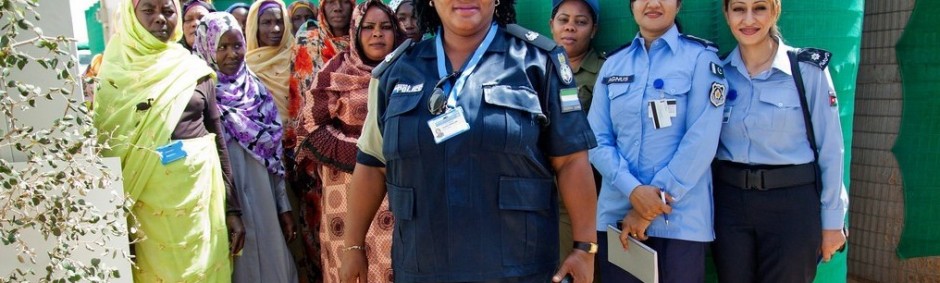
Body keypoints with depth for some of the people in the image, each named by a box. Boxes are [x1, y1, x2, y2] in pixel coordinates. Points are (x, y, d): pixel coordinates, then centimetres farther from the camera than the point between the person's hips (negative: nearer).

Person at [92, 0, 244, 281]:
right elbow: (102, 141, 1)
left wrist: (233, 208, 2)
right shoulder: (112, 68, 1)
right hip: (146, 202, -1)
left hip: (200, 193, 1)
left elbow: (218, 138, 6)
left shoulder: (193, 69, 5)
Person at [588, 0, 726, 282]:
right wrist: (632, 190, -13)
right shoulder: (613, 63, 9)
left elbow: (702, 140, -9)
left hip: (679, 219, -3)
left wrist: (657, 197, -12)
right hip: (616, 214, 3)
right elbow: (597, 139, 2)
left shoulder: (700, 57, -1)